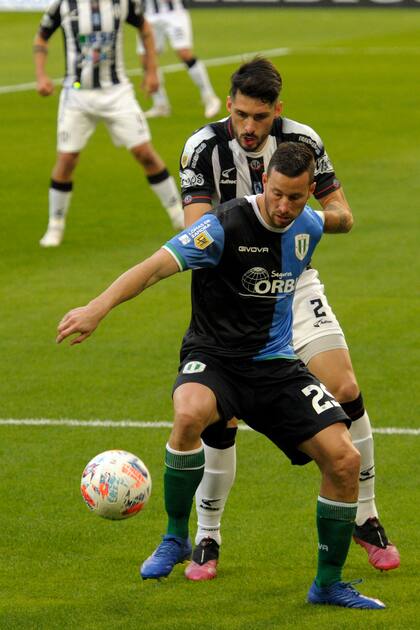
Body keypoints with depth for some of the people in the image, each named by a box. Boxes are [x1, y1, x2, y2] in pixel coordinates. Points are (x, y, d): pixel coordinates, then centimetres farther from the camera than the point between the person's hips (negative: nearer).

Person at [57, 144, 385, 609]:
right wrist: (98, 307, -40)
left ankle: (328, 584, 10)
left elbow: (341, 219, 30)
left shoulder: (307, 225, 1)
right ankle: (175, 539, -17)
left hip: (277, 364, 5)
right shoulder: (226, 225, -18)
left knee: (344, 459, -9)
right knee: (189, 415, -39)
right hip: (214, 360, -5)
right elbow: (157, 266, -30)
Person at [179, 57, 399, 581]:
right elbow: (196, 230, -20)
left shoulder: (302, 141, -8)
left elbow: (340, 213, -2)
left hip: (293, 283, 2)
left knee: (344, 390, -11)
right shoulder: (204, 148, -14)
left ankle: (366, 519, 7)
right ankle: (206, 539, 10)